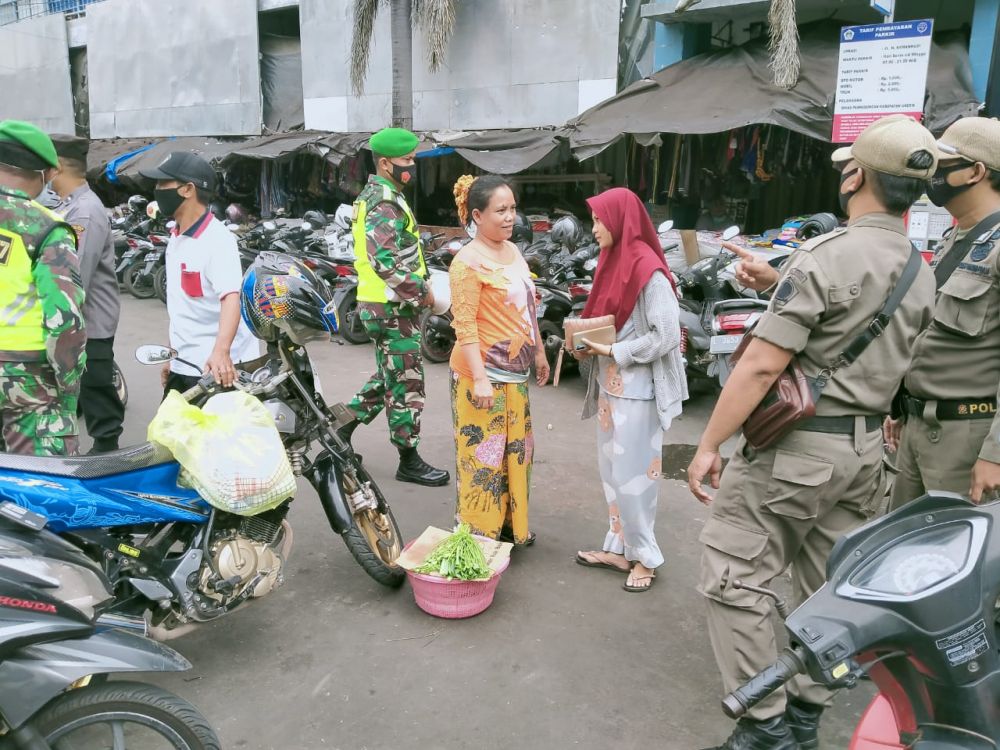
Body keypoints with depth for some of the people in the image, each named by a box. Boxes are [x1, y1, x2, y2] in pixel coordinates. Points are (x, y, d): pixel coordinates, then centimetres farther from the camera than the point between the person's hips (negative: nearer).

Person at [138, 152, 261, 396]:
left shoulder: (218, 240, -16)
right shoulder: (176, 238, 13)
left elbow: (231, 299, -30)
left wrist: (220, 351, -45)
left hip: (218, 369, -9)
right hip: (183, 367, 9)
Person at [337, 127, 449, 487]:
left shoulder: (375, 195, 16)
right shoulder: (385, 203, -17)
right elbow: (385, 262, -27)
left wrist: (419, 285, 15)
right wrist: (421, 292, -17)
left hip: (385, 304, 10)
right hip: (392, 308, -10)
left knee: (388, 377, 20)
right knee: (406, 382, -1)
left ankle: (343, 431, 28)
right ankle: (409, 461, 10)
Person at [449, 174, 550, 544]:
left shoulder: (512, 251, 10)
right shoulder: (468, 262, -16)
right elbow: (464, 326, -19)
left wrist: (538, 352, 20)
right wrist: (479, 378, -24)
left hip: (514, 371, 9)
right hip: (483, 375, -9)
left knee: (516, 449, 17)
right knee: (483, 454, 0)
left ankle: (511, 525, 33)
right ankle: (479, 534, 14)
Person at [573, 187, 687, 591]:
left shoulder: (648, 270, -17)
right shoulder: (614, 261, 11)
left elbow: (666, 336, -19)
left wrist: (612, 351, -17)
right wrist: (591, 340, 0)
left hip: (637, 389, -9)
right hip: (611, 384, 9)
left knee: (633, 473, 0)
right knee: (612, 469, 15)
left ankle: (645, 556, 16)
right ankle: (619, 547, 27)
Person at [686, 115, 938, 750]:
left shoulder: (826, 257, -18)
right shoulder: (922, 275, 7)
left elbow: (762, 365, -22)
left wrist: (708, 445, -16)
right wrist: (780, 286, 17)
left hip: (794, 446, -8)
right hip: (866, 450, 8)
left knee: (735, 581, 2)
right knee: (828, 588, 17)